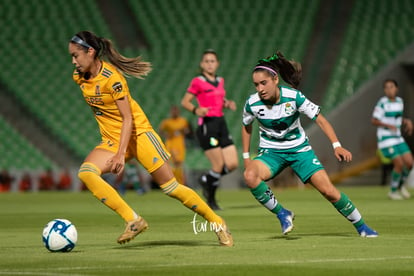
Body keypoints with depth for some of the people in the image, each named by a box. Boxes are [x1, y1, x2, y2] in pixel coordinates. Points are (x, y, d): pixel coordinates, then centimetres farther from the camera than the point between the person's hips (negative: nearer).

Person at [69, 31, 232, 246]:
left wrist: (121, 154, -29)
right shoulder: (78, 77, -1)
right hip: (111, 139, 6)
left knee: (170, 187, -6)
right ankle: (133, 221, -20)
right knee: (85, 173, -21)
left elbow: (127, 118, -21)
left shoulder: (111, 77, -21)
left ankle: (218, 224, 12)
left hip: (138, 133, -6)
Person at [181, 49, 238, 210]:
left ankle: (206, 180, 24)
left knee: (232, 164, -1)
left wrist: (228, 104, 5)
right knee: (219, 166, -8)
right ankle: (210, 198, 15)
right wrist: (196, 110, -23)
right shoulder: (197, 82, -5)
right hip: (207, 125, -7)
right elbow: (185, 101, -4)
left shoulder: (220, 81, 14)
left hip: (221, 123, 7)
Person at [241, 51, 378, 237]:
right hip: (270, 152, 1)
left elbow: (320, 119, -14)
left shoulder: (293, 97, -21)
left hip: (299, 149, -1)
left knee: (328, 191, -10)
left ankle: (361, 226, 11)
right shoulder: (252, 103, -15)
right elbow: (247, 127, 6)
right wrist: (246, 156, 4)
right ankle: (282, 214, -14)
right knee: (250, 176, -32)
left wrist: (336, 145, -24)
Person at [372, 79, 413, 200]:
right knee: (399, 163, -13)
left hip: (398, 138, 7)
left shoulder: (399, 101, 7)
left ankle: (401, 185, 25)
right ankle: (393, 191, 6)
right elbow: (374, 121, -14)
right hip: (386, 139, -7)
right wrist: (388, 125, -27)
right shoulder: (382, 103, -13)